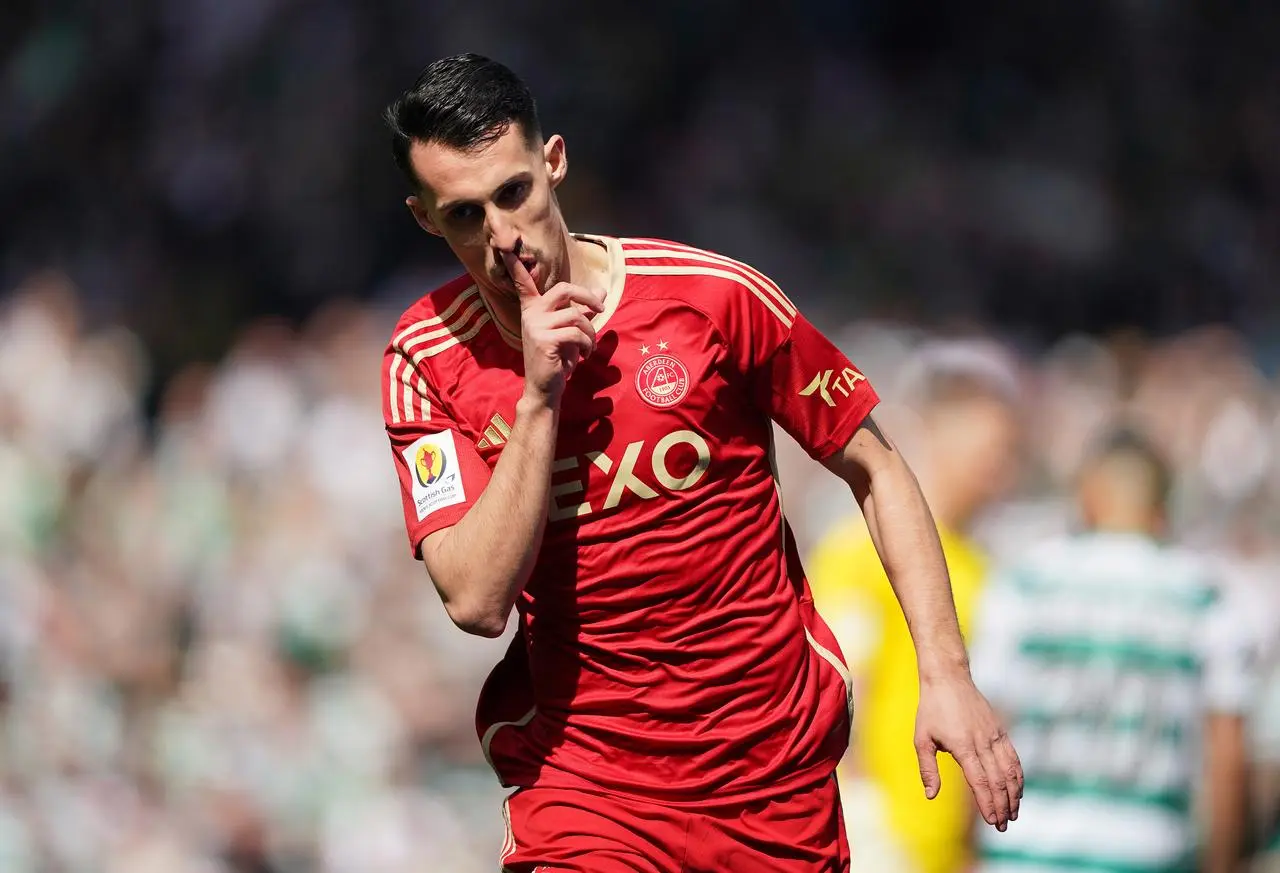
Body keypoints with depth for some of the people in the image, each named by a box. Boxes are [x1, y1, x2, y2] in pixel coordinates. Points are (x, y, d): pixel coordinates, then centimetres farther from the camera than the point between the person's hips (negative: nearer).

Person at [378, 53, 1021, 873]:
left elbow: (876, 468, 2)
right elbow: (477, 603, -15)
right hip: (582, 775, -1)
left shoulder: (717, 296, -8)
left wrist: (948, 674, -5)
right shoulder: (427, 359, -6)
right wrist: (538, 398, -21)